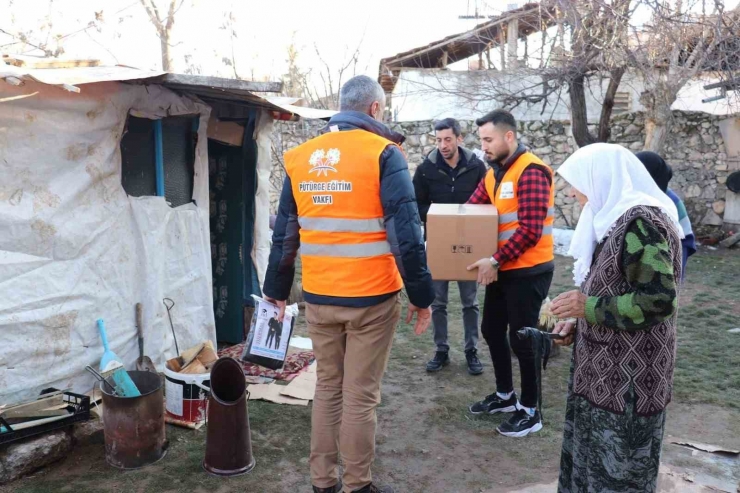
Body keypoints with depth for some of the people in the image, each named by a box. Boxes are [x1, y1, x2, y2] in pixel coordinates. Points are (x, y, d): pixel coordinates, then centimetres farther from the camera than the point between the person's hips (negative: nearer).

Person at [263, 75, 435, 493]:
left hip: (318, 296, 5)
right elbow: (406, 235, -13)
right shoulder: (383, 153, -9)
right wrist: (422, 296, -5)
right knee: (361, 395, 7)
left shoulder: (300, 157, 7)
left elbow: (284, 234, 10)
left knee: (327, 388, 18)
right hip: (372, 297, -4)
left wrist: (277, 290, 18)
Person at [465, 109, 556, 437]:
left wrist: (495, 260, -23)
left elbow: (530, 230, -25)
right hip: (503, 269, 9)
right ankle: (505, 395, 36)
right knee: (492, 331, 17)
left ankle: (530, 411, 19)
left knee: (521, 339, 1)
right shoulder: (493, 173, 10)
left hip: (528, 271, -9)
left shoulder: (531, 171, -19)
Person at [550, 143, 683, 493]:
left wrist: (588, 307, -18)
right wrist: (578, 321, 4)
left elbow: (658, 300, -26)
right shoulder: (616, 219, 10)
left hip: (627, 375, -9)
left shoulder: (640, 222, -20)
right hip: (606, 368, 9)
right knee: (594, 455, 19)